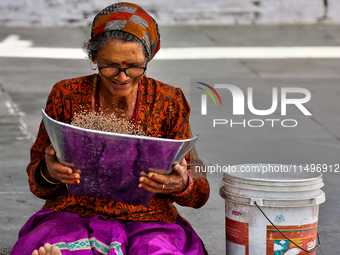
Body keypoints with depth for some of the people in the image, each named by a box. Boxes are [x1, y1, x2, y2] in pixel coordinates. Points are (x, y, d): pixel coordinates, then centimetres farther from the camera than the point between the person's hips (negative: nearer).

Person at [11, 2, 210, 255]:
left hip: (148, 222, 0)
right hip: (74, 216, 0)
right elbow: (37, 182, 10)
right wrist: (49, 173, -15)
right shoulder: (66, 96, 5)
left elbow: (200, 193, 8)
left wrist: (182, 184, -17)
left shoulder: (169, 102, 4)